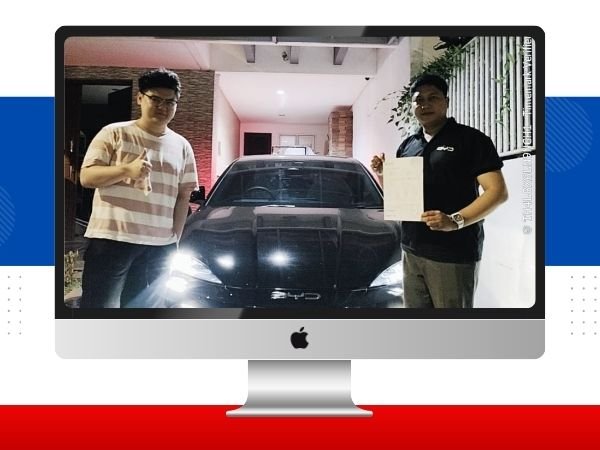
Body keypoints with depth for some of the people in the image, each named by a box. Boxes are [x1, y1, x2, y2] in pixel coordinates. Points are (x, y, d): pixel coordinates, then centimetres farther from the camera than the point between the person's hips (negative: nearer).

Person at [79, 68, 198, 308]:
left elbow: (183, 197, 14)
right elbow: (86, 177, -2)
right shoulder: (114, 133, 2)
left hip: (159, 246, 4)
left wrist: (175, 239, 8)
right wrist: (127, 170, -18)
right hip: (111, 239, -3)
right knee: (99, 305, -2)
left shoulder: (182, 146, 13)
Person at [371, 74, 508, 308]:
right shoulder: (407, 145, 16)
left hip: (453, 254, -6)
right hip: (412, 250, 6)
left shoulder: (470, 139, -3)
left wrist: (455, 221, -23)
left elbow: (498, 192, -10)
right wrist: (381, 173, 2)